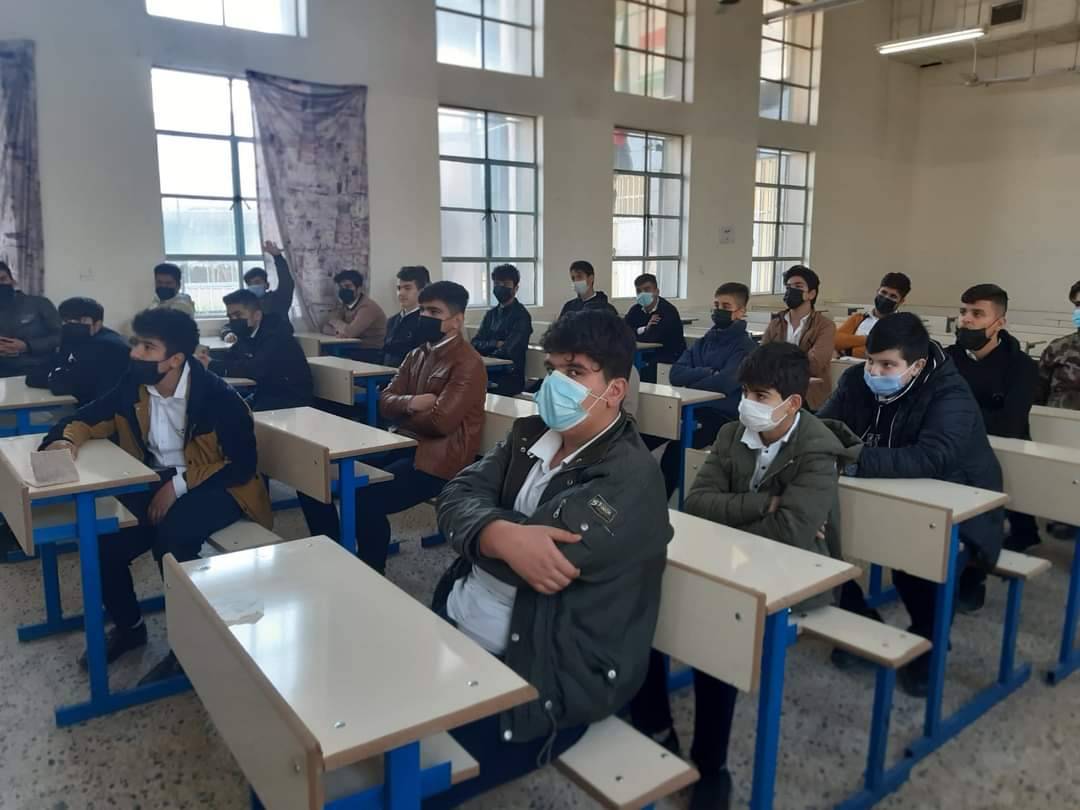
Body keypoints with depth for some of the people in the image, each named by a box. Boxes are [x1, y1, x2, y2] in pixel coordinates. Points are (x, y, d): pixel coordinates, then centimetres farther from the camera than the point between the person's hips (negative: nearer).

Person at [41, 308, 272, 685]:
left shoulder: (218, 397, -21)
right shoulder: (133, 384, -5)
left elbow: (242, 466, -18)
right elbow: (94, 415, 11)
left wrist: (179, 484, -23)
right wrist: (69, 438, -13)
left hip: (213, 486, -6)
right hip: (155, 482, 6)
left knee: (172, 534, -34)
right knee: (104, 544, -13)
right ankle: (128, 626, 20)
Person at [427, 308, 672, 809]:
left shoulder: (630, 481, -18)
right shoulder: (530, 435, 6)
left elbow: (542, 551, -27)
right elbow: (456, 497, -6)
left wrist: (487, 532, -7)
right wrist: (502, 534, -26)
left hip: (537, 678, -7)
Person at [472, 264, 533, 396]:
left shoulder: (521, 316, -6)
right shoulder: (491, 314, 15)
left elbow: (507, 352, -15)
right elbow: (475, 344, 6)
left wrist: (487, 347, -1)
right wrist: (495, 344, -11)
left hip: (510, 378, -6)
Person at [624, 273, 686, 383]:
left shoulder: (668, 310, -16)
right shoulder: (635, 310, 5)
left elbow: (653, 338, -24)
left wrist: (633, 334, -8)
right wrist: (645, 329, -17)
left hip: (671, 357, -6)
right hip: (647, 355, 6)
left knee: (646, 366, -31)